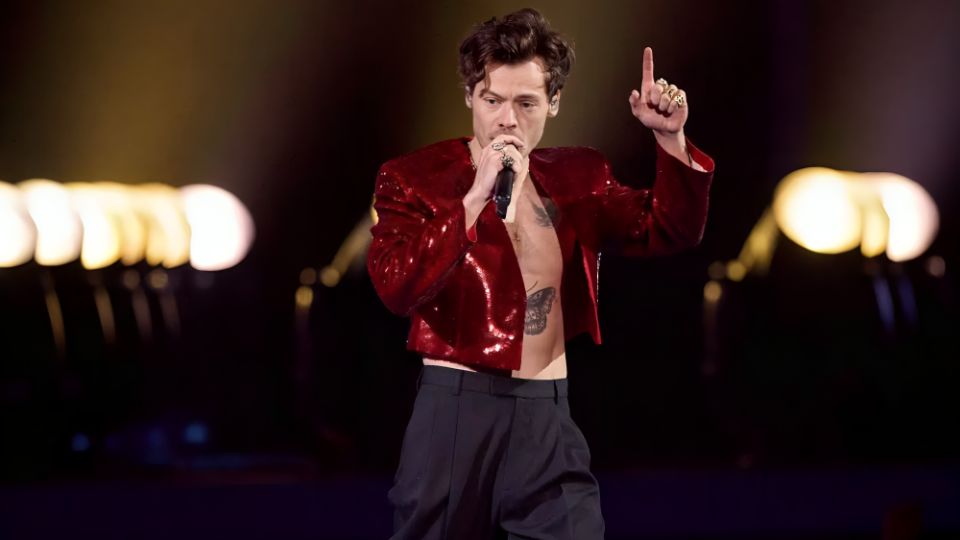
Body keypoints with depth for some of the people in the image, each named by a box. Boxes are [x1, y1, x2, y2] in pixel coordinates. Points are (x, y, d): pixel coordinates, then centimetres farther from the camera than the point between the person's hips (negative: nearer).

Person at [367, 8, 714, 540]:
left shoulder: (577, 177, 10)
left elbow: (670, 231, 10)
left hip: (548, 417, 3)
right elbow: (397, 290, -17)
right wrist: (475, 197, -24)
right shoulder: (415, 177, -3)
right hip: (454, 410, -3)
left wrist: (670, 139, -5)